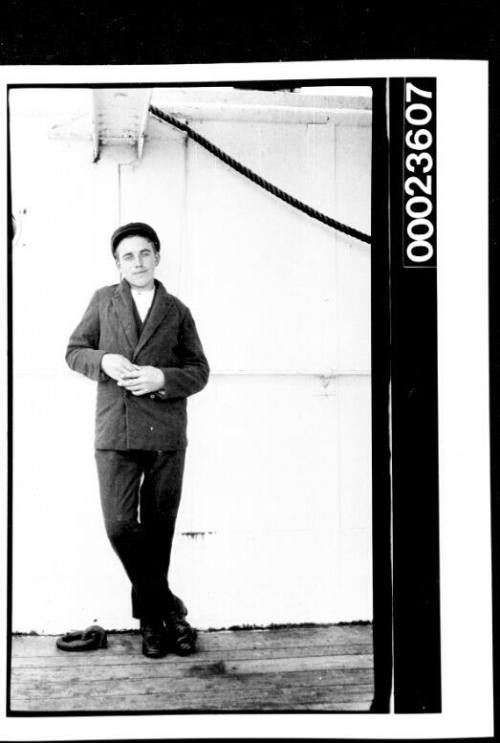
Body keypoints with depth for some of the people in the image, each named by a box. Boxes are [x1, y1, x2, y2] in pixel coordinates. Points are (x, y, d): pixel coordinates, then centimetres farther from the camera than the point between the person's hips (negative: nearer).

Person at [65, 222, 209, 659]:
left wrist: (162, 379, -11)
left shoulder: (177, 311, 9)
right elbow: (74, 350, 14)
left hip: (166, 434, 0)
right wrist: (103, 361, -7)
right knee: (119, 525, -9)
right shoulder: (103, 301, 11)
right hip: (114, 432, 0)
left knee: (159, 528, 6)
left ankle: (151, 615, 22)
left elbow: (199, 371, 8)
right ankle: (167, 608, 7)